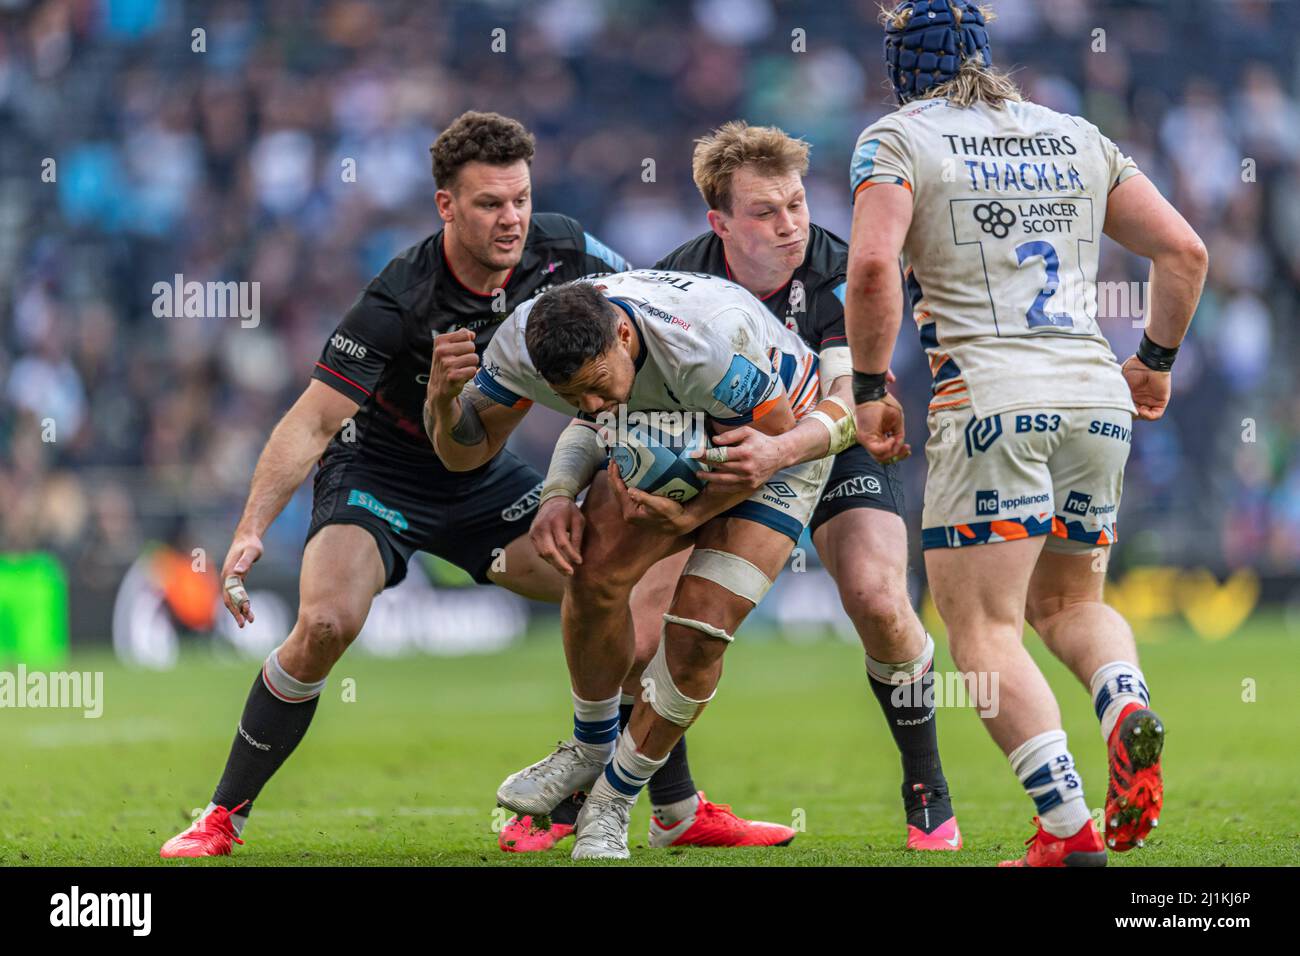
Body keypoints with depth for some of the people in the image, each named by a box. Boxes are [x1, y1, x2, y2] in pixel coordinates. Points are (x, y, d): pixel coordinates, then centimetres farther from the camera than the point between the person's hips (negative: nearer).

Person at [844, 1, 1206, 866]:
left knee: (985, 631, -3)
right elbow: (1185, 252, 13)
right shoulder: (1078, 139, 17)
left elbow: (872, 267, -14)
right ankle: (1128, 710, -9)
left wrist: (871, 389, -3)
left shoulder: (898, 140, 2)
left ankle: (1069, 828, -18)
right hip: (1098, 400, 5)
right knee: (1068, 600, 23)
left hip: (992, 401, -5)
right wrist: (1157, 359, 26)